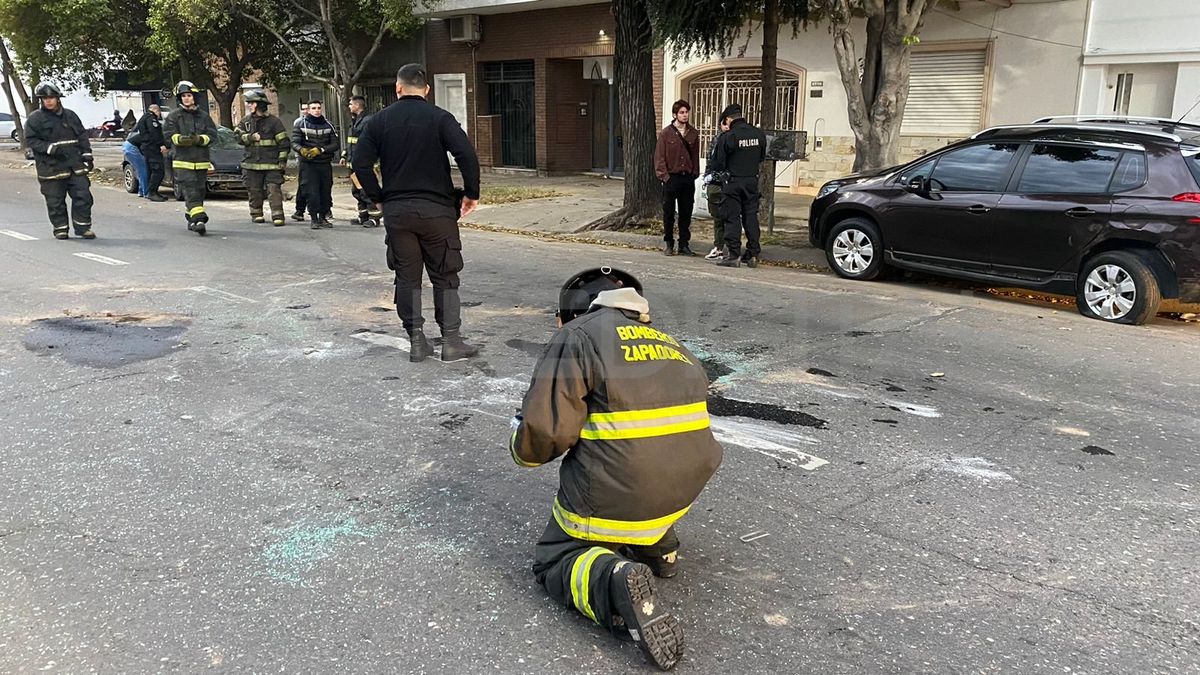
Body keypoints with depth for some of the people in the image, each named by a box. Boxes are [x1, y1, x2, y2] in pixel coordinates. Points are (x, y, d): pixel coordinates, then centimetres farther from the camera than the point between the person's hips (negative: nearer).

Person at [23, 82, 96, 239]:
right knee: (55, 201, 1)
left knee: (83, 196, -1)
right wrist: (49, 148, -18)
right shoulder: (34, 118, 0)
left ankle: (83, 227, 7)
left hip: (75, 165, 3)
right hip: (51, 167, -3)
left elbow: (82, 135, 18)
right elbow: (31, 140, -3)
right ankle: (60, 228, 13)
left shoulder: (70, 115, 13)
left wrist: (87, 154, 8)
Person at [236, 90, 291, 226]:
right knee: (254, 190, 8)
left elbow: (284, 142, -1)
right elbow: (239, 137, 7)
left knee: (274, 189, -10)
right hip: (252, 163, 4)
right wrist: (250, 137, -12)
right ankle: (256, 214, 20)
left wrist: (282, 161, -6)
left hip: (272, 164, -4)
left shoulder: (273, 121, -1)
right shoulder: (246, 121, 12)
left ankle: (278, 216, -12)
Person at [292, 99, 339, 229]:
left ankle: (323, 217, 19)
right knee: (312, 192, -7)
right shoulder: (301, 125, 1)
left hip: (325, 164, 3)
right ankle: (314, 219, 0)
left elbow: (336, 144, 1)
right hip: (308, 164, -3)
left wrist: (320, 150, -15)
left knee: (326, 191, 6)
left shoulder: (328, 125, 7)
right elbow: (294, 142, -7)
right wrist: (301, 150, -30)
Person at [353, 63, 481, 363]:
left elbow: (361, 163, 0)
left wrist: (377, 197, 10)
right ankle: (451, 341, 6)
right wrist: (472, 193, -5)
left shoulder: (379, 120, 4)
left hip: (396, 211, 2)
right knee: (444, 276, 6)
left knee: (407, 277, 10)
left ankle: (416, 341, 11)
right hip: (436, 210, -2)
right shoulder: (440, 118, -4)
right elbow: (467, 155, -15)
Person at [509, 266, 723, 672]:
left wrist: (522, 446, 10)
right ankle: (659, 547, 24)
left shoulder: (577, 336, -3)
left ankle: (615, 581, -15)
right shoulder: (671, 345, 17)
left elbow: (545, 430, -12)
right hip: (686, 486, 7)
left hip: (614, 494, -6)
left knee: (553, 560, 14)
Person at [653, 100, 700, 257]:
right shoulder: (666, 134, -2)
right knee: (669, 213, 5)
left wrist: (695, 173, 5)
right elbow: (659, 157, -3)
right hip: (671, 178, -3)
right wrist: (664, 176, -10)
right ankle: (668, 244, 16)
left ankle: (684, 244, 15)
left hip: (688, 178, 3)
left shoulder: (693, 133, 8)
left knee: (686, 214, 7)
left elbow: (695, 155, 13)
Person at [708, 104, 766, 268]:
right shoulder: (759, 134, 1)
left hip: (733, 182, -4)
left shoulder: (727, 137, -14)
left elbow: (718, 163, -8)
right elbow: (762, 157, 12)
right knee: (751, 217, 10)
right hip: (752, 181, 4)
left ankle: (733, 255, 0)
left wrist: (717, 172, 13)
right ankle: (753, 255, 12)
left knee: (732, 218, 1)